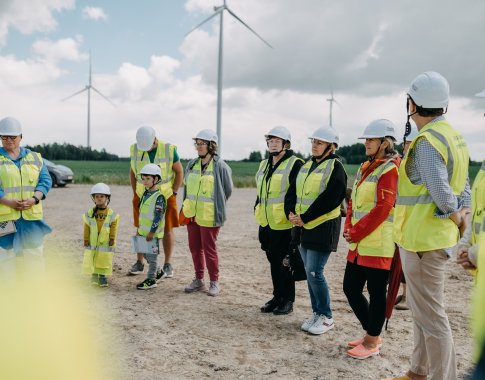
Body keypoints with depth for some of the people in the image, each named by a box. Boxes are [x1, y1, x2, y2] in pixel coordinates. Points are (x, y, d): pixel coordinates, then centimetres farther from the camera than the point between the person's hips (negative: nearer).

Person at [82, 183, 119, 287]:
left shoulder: (112, 215, -3)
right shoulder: (89, 214, 1)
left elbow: (113, 229, 0)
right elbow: (86, 229, 4)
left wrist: (112, 240, -3)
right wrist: (86, 240, 3)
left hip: (105, 244, -1)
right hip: (92, 244, 1)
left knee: (104, 263, 5)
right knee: (91, 262, 5)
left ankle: (103, 276, 19)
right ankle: (94, 275, 20)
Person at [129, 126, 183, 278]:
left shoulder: (169, 150, -14)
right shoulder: (135, 149, -5)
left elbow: (179, 171, -4)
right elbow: (132, 172, 7)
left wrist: (173, 193, -7)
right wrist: (136, 193, 3)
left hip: (165, 196, -2)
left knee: (167, 229, 2)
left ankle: (168, 265, 9)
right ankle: (139, 263, 17)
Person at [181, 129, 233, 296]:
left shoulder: (220, 166, -11)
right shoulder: (192, 165, 7)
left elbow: (227, 190, -1)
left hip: (209, 216, -6)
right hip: (192, 214, 6)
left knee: (209, 249, 0)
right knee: (195, 248, 13)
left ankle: (214, 282, 15)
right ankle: (199, 280, 26)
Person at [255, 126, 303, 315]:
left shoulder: (295, 164, -9)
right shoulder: (264, 165, 16)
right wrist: (258, 210, 17)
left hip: (284, 224, -7)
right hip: (266, 223, 7)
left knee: (284, 262, 1)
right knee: (273, 261, 14)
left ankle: (288, 300, 14)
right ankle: (277, 297, 26)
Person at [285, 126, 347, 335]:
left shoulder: (335, 167, -9)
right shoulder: (306, 165, 15)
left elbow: (330, 199, -19)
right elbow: (292, 192, 12)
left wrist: (305, 218, -17)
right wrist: (291, 213, -7)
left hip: (323, 227, -8)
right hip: (304, 227, 8)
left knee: (314, 272, -8)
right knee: (310, 272, 12)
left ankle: (326, 317, 7)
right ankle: (317, 313, 24)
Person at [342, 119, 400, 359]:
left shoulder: (390, 169, -10)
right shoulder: (365, 168, 16)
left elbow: (382, 209, -17)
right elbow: (353, 201, 17)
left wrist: (357, 232, -14)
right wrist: (349, 229, 2)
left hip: (379, 244, -9)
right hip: (358, 243, 9)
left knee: (376, 292, 2)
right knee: (350, 288, 13)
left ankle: (372, 343, 17)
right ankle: (371, 334, 30)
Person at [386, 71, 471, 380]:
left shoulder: (427, 141, -19)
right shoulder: (453, 135, 12)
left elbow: (441, 192, -25)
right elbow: (463, 184, 13)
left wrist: (455, 217, -8)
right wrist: (463, 214, 2)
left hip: (423, 238, -10)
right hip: (432, 236, 10)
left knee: (430, 315, -1)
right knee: (423, 308, 21)